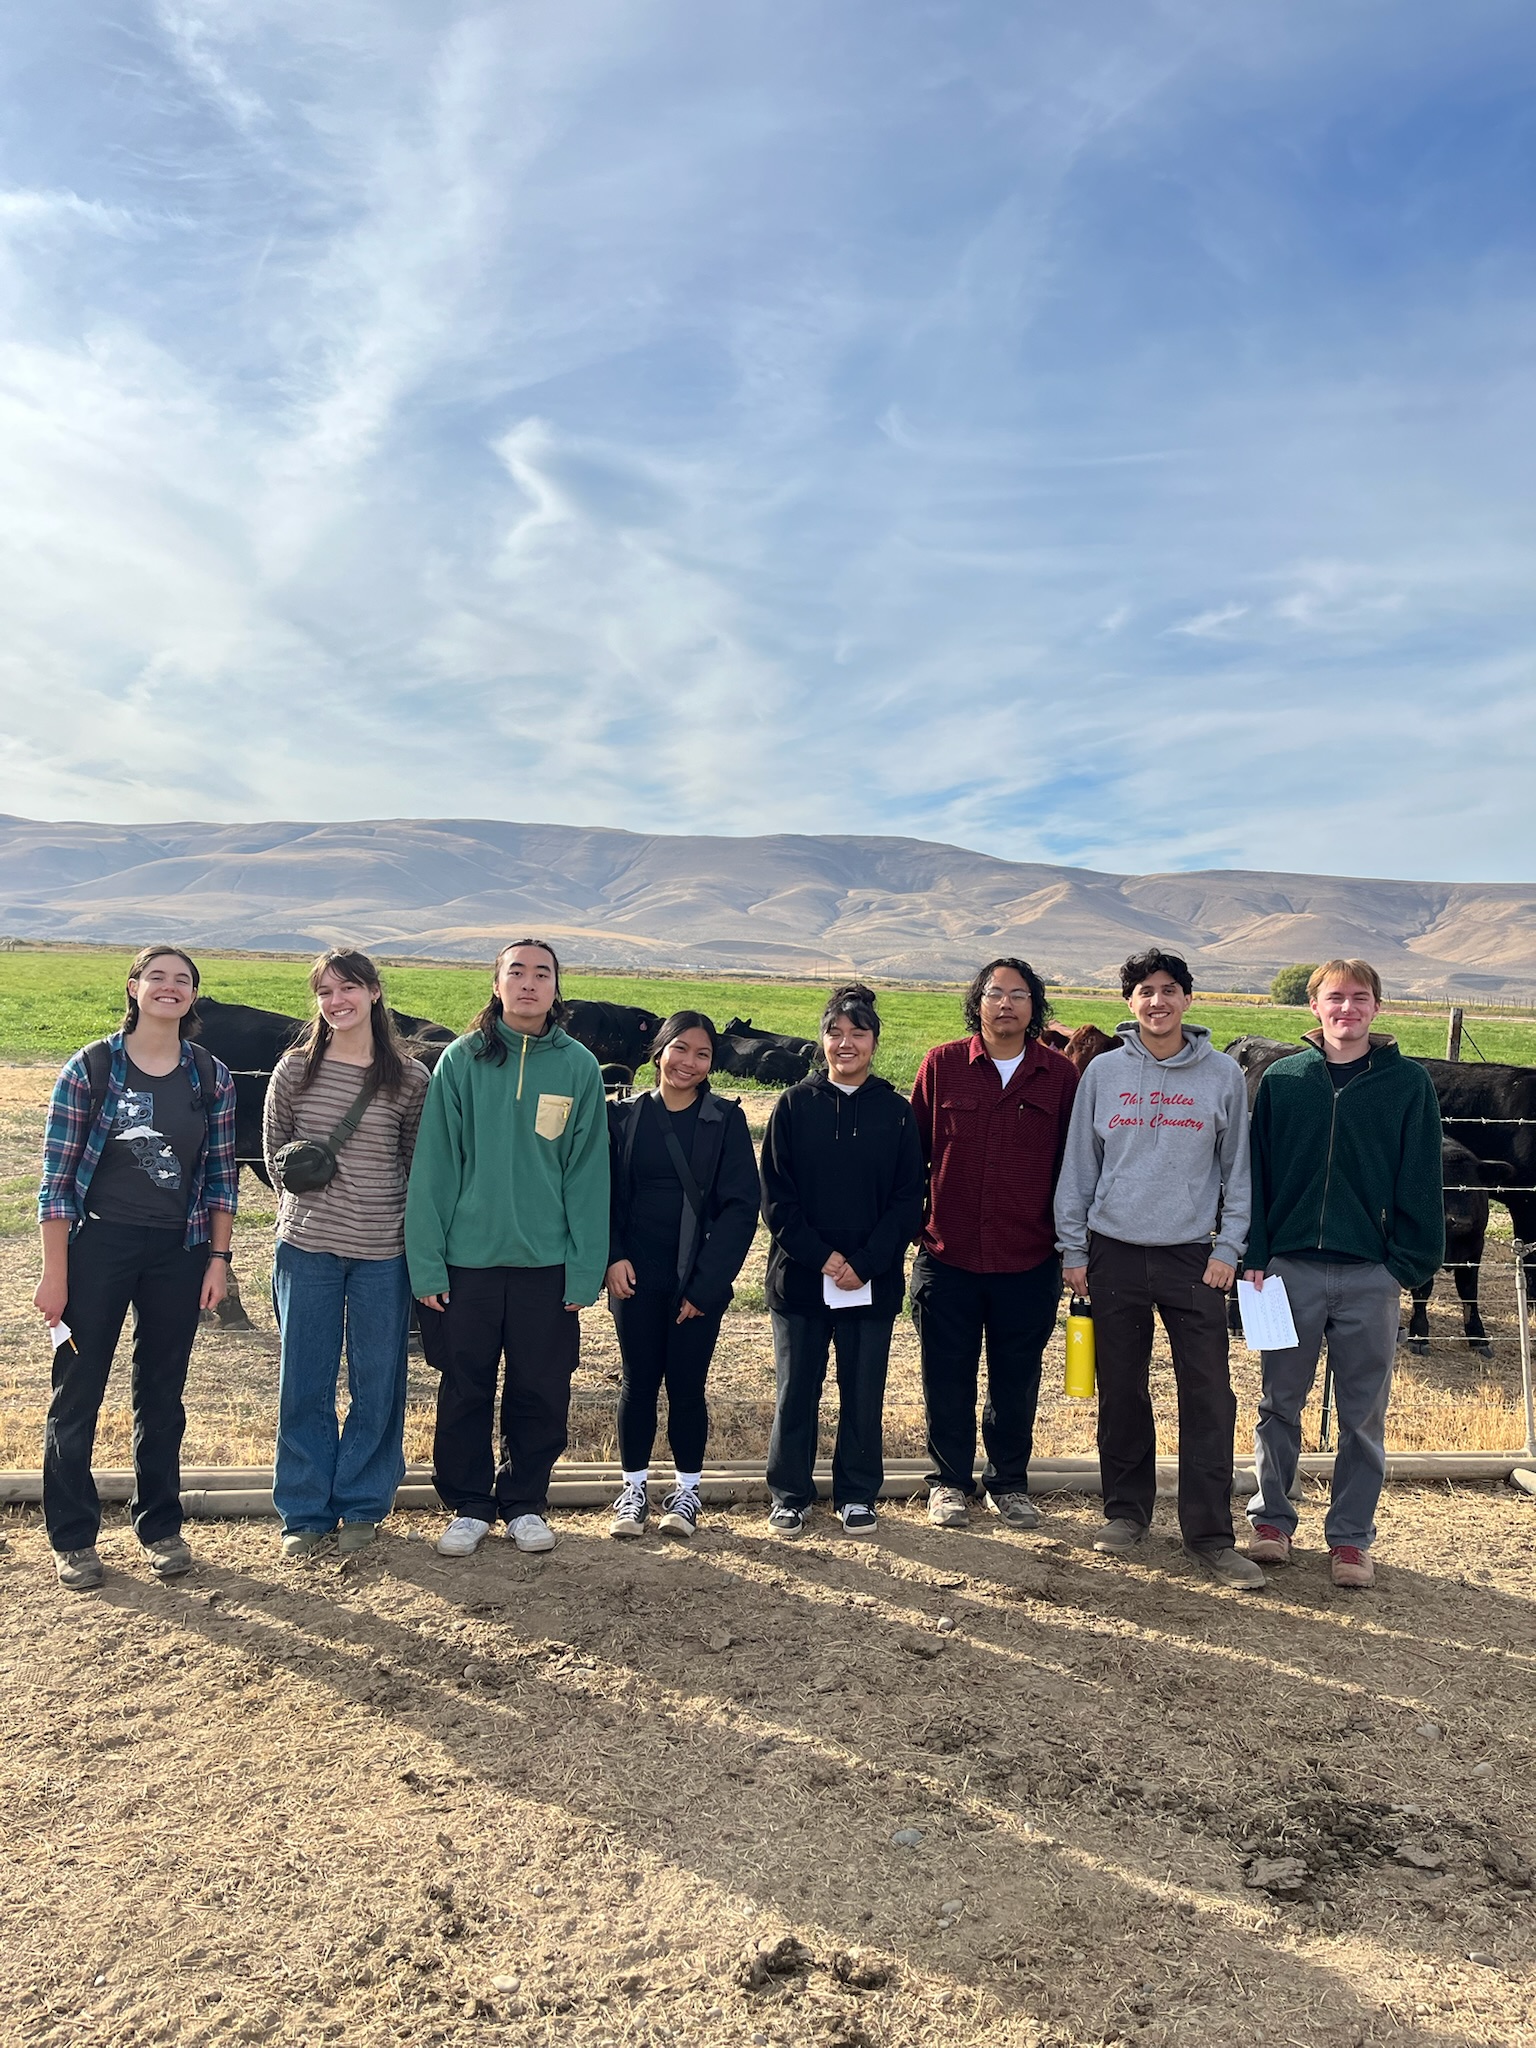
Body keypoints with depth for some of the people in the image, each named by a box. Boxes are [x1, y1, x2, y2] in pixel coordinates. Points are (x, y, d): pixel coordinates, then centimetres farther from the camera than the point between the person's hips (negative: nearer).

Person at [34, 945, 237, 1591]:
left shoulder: (212, 1077, 1)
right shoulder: (90, 1068, -6)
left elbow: (221, 1176, 6)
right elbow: (57, 1173, -6)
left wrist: (218, 1259, 1)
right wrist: (54, 1271, -8)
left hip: (179, 1253, 2)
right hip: (97, 1246, -2)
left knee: (162, 1397, 13)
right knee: (77, 1396, 6)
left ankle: (160, 1527, 27)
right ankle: (73, 1538, 21)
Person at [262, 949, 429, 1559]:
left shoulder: (409, 1078, -3)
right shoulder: (296, 1068, 1)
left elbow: (420, 1162, 6)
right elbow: (273, 1148, 11)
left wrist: (401, 1221, 2)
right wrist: (300, 1201, 4)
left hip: (383, 1251, -1)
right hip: (306, 1246, 1)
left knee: (377, 1384, 7)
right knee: (304, 1383, 8)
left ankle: (362, 1507, 24)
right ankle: (305, 1512, 22)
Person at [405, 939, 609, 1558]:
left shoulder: (578, 1066, 0)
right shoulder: (461, 1059, -1)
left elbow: (588, 1173, 0)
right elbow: (434, 1165, -3)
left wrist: (585, 1269, -6)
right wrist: (427, 1262, -8)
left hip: (547, 1260, 1)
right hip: (468, 1256, 0)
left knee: (541, 1392, 10)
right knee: (465, 1391, 10)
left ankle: (524, 1502, 28)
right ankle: (468, 1505, 27)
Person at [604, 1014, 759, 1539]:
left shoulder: (726, 1120, -1)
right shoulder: (625, 1116, 4)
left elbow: (741, 1205, -4)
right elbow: (605, 1193, 6)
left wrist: (705, 1283, -9)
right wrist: (612, 1257, -9)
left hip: (698, 1280, -1)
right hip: (636, 1277, 1)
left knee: (686, 1385, 4)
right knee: (639, 1382, 7)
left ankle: (687, 1490, 21)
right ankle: (635, 1487, 23)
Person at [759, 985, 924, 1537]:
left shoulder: (895, 1112, 2)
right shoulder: (794, 1106, 0)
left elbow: (908, 1201, -1)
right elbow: (775, 1197, -3)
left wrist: (865, 1263, -12)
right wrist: (821, 1257, -13)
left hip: (873, 1282, 1)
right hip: (798, 1278, 0)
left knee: (864, 1393, 9)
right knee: (796, 1392, 8)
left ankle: (858, 1495, 24)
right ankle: (790, 1494, 23)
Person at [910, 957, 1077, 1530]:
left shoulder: (1060, 1075, 1)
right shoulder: (942, 1065, 0)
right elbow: (914, 1150, 4)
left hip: (1029, 1262, 1)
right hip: (948, 1257, 0)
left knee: (1017, 1380, 13)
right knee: (948, 1378, 10)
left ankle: (1009, 1483, 31)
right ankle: (950, 1482, 28)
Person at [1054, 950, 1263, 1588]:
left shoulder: (1223, 1074, 3)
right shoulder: (1103, 1071, 4)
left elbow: (1238, 1170, 6)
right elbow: (1078, 1165, 6)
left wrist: (1228, 1249, -2)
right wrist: (1072, 1249, 3)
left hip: (1194, 1256, -1)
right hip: (1114, 1253, 1)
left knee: (1209, 1397, -3)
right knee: (1121, 1392, 9)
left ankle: (1210, 1532, 7)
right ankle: (1126, 1511, 24)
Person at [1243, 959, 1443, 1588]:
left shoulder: (1408, 1083, 1)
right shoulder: (1282, 1079, 4)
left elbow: (1420, 1182, 2)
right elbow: (1255, 1173, 4)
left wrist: (1410, 1264, -4)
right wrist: (1254, 1256, -2)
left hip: (1370, 1277, -1)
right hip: (1291, 1268, 1)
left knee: (1363, 1415, 8)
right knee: (1279, 1404, 10)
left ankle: (1350, 1536, 22)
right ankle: (1272, 1519, 26)